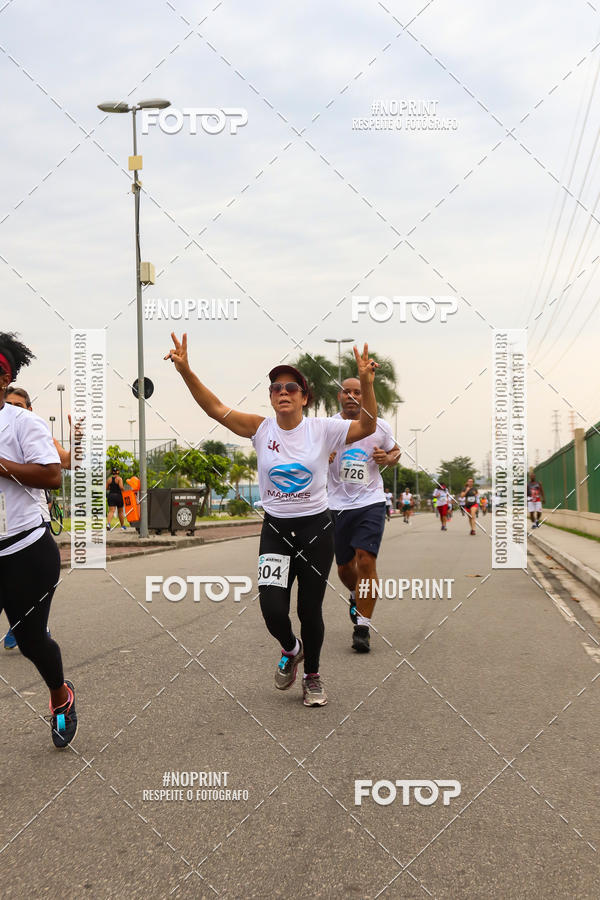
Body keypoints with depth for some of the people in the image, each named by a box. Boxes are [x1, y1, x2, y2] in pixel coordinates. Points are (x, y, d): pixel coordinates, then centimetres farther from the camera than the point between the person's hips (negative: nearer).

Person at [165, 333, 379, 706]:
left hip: (316, 528, -1)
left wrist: (366, 383, -30)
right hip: (275, 530, 1)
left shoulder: (321, 429, -7)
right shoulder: (261, 428, -2)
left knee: (311, 609, 6)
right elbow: (216, 408, -8)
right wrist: (186, 371, -20)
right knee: (272, 609, -11)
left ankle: (313, 676, 31)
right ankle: (291, 649, 25)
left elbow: (367, 427, -15)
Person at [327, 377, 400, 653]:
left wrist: (388, 458, -4)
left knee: (366, 560, -17)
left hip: (371, 502, -1)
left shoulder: (379, 426, 3)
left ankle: (362, 628, -9)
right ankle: (355, 596, 46)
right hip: (338, 504, 2)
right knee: (344, 567, 10)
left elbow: (395, 451, 20)